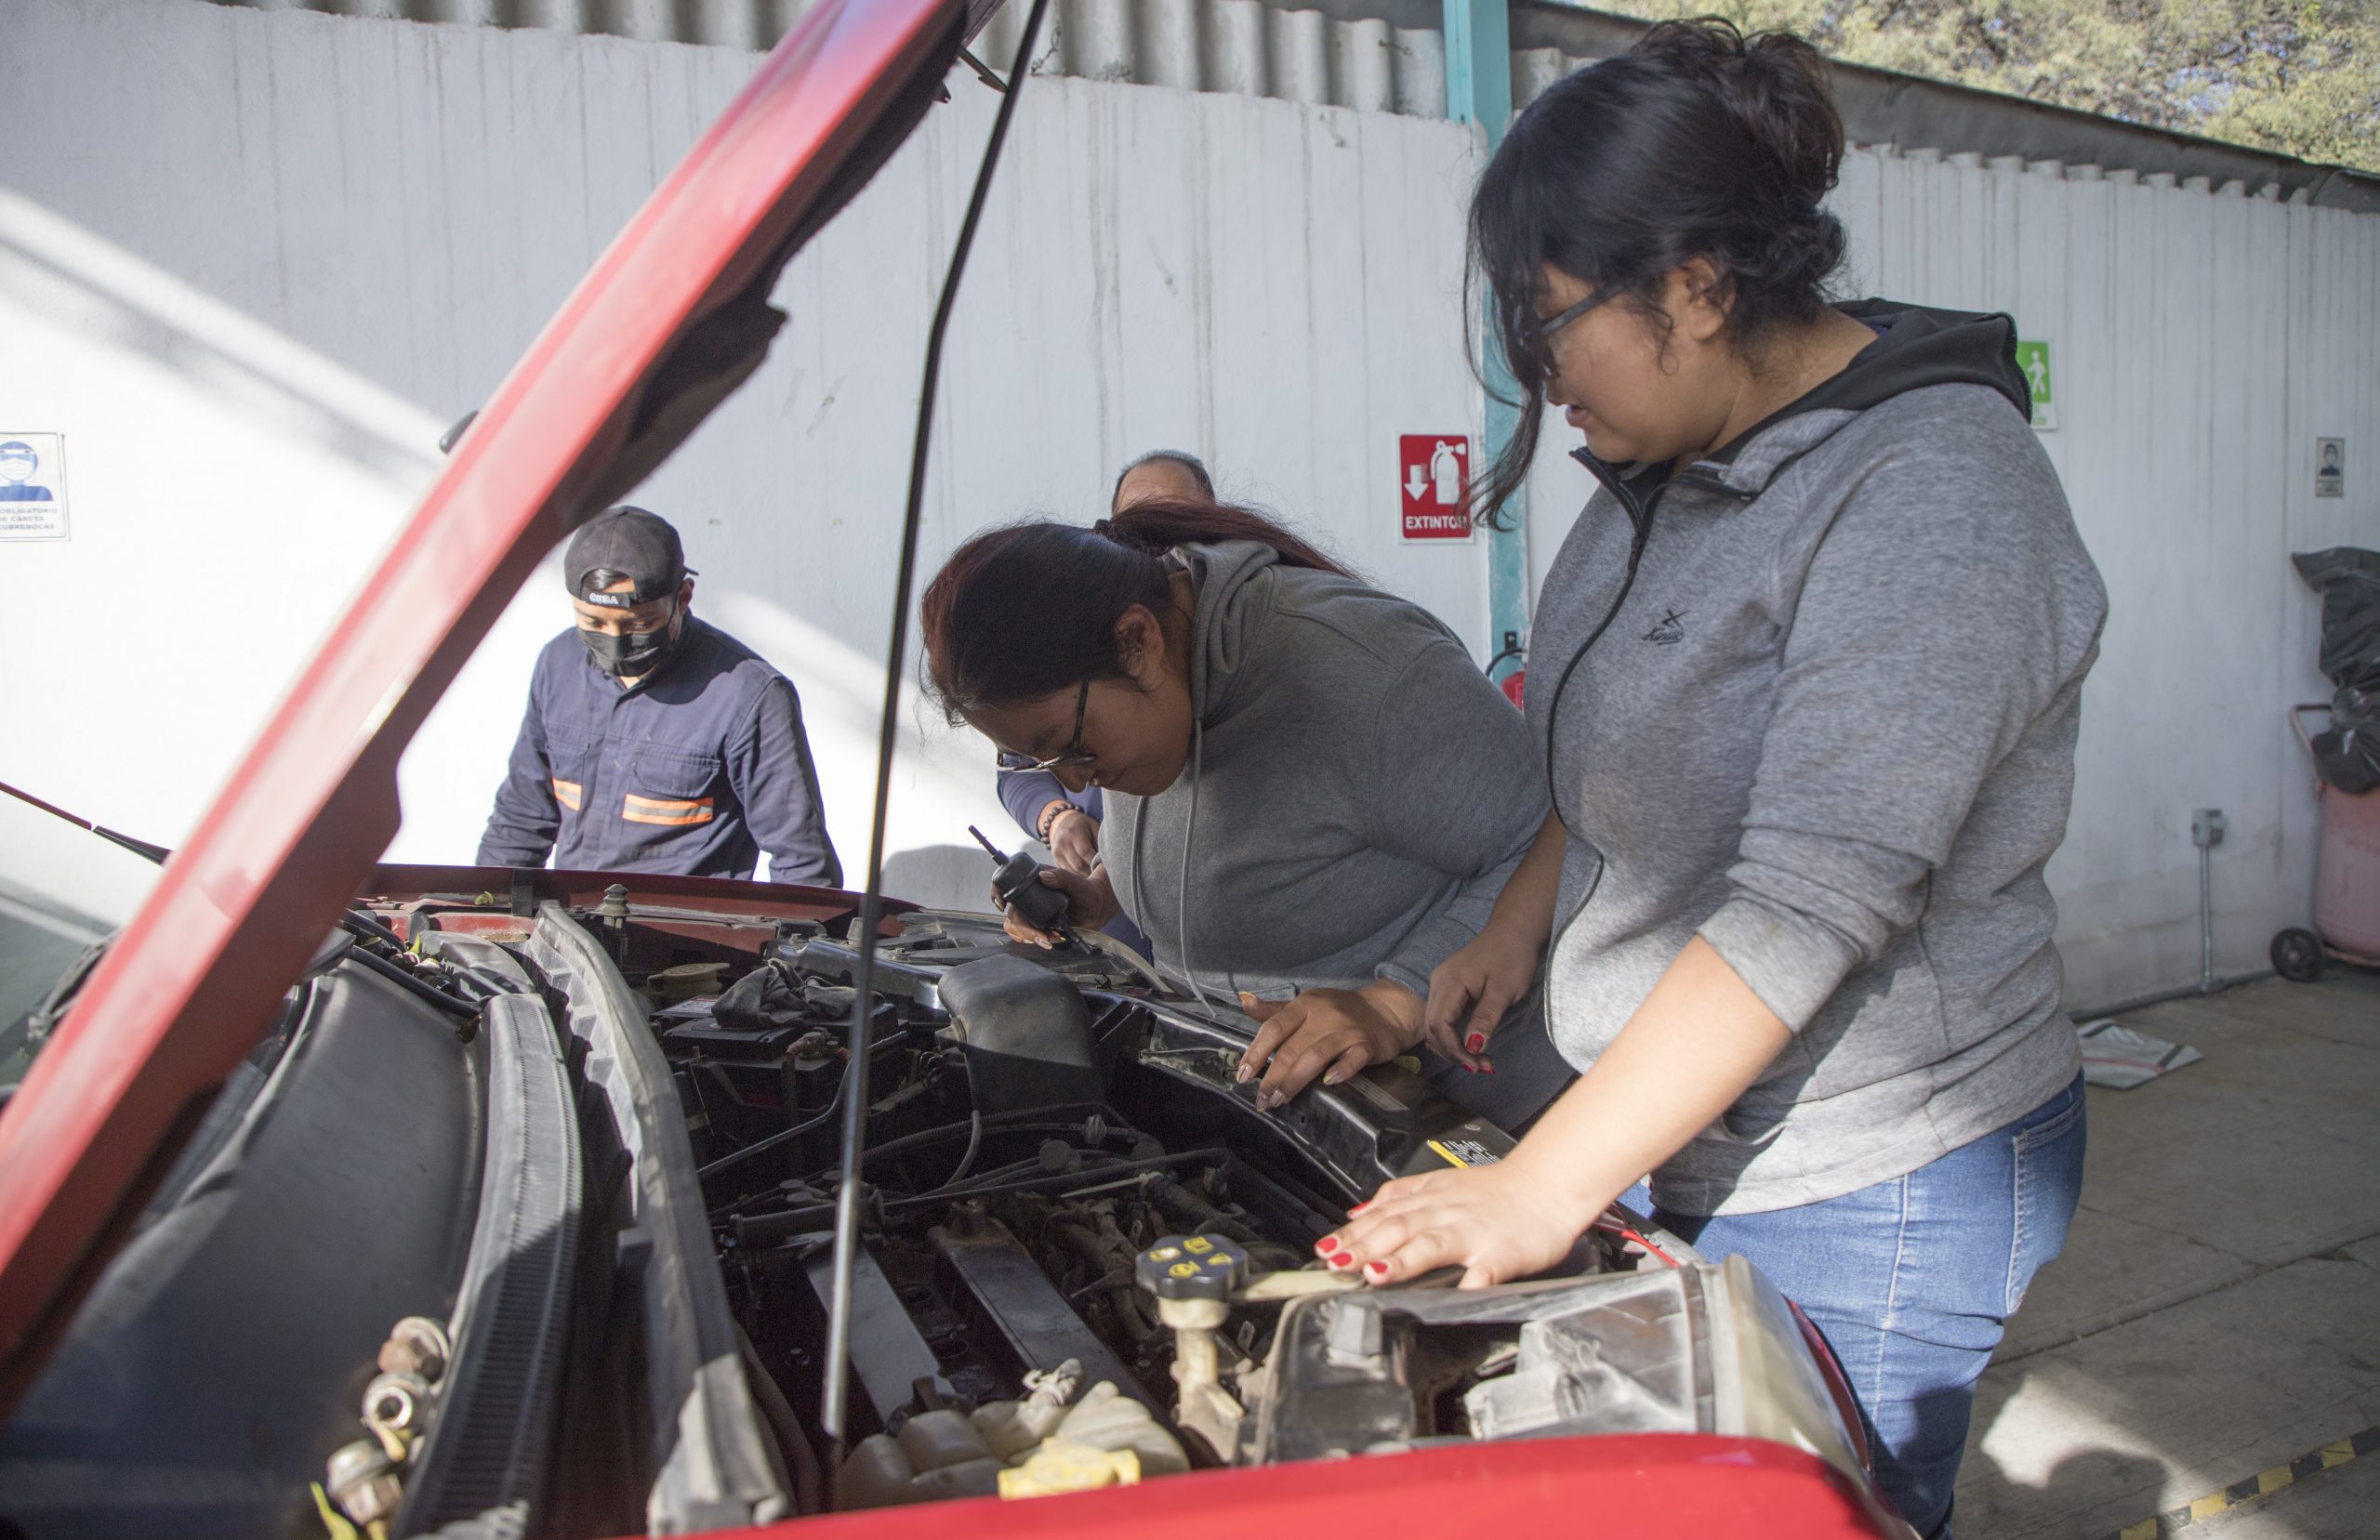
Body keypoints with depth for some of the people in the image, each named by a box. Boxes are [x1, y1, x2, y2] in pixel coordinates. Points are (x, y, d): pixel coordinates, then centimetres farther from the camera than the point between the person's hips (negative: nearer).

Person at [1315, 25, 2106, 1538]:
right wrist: (1518, 928, 11)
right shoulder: (1681, 458, 5)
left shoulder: (1932, 496, -24)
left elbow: (1810, 904, -30)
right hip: (1687, 1142, 8)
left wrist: (1544, 1188, -30)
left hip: (1861, 1199, -8)